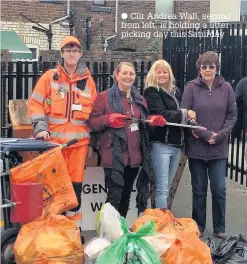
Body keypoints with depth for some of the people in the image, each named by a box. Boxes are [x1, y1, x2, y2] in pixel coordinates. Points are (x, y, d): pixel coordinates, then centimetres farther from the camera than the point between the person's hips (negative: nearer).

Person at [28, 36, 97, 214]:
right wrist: (41, 127, -10)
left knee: (76, 182, 5)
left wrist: (92, 138, 11)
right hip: (54, 138, -1)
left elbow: (94, 111, 15)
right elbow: (35, 103, 2)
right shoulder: (50, 77, 3)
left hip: (79, 139, 2)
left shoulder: (88, 80, 10)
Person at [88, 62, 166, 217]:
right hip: (115, 157, -6)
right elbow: (92, 122, -5)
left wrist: (154, 121, 1)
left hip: (134, 156, 6)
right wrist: (109, 119, -23)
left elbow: (144, 123, 23)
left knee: (126, 196, 16)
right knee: (114, 197, -8)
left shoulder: (139, 99, 15)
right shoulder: (104, 97, -3)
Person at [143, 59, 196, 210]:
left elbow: (187, 113, 23)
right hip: (161, 144, -7)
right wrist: (184, 114, -12)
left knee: (167, 187, 13)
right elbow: (161, 114, -17)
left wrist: (191, 118, 1)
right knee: (162, 188, -8)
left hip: (177, 144, 7)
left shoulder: (176, 92, 16)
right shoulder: (151, 92, -3)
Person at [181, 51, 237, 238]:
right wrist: (205, 134, -13)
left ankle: (220, 228, 19)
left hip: (219, 149, 1)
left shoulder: (226, 88, 2)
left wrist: (220, 135, -9)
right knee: (199, 190, 10)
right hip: (196, 148, -1)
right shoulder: (191, 87, -3)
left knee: (219, 189, 3)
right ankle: (198, 228, 24)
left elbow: (232, 115, 4)